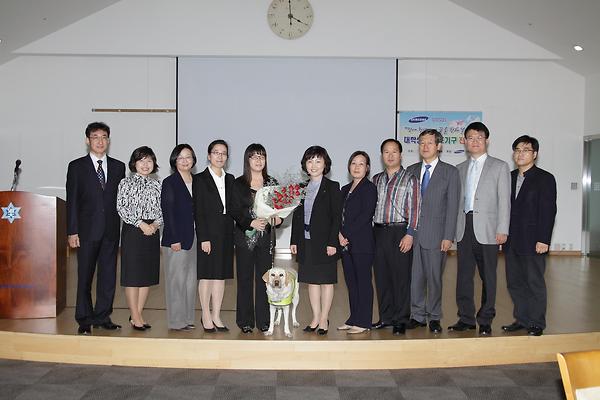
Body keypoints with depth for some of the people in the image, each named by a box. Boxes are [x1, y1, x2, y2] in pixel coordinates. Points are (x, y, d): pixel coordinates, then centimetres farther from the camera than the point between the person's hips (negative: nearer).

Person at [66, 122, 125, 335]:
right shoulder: (77, 167, 4)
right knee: (85, 276, 3)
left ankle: (102, 316, 17)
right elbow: (71, 202, 0)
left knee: (108, 275, 6)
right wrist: (72, 232, -7)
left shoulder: (118, 167, 11)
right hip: (87, 230, -2)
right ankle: (84, 320, 12)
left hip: (111, 231, 3)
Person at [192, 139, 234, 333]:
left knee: (221, 274, 7)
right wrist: (203, 238, -14)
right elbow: (198, 211, -8)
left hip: (226, 233, 5)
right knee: (207, 275, 0)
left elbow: (231, 208, 13)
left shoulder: (229, 179, 13)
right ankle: (206, 316, 10)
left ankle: (216, 316, 15)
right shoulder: (200, 179, -3)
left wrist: (231, 234, 6)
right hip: (208, 232, -5)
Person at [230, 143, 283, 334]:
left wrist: (278, 218, -10)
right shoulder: (239, 184, 1)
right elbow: (234, 211, -5)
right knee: (245, 278, 3)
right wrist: (251, 222, -18)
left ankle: (263, 320, 12)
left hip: (265, 237, 2)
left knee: (264, 278, 4)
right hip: (244, 237, -2)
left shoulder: (272, 183, 9)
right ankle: (245, 321, 12)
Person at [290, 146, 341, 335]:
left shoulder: (332, 187, -3)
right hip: (306, 241, 5)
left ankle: (324, 319, 12)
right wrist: (294, 240, 7)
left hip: (324, 241, -5)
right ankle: (315, 318, 19)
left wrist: (332, 242, -14)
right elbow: (297, 215, 13)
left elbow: (336, 217, -8)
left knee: (326, 280, 3)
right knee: (312, 280, 10)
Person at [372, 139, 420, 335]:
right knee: (381, 276, 8)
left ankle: (401, 320, 7)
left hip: (400, 232, -5)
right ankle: (385, 317, 19)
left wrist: (410, 234, -13)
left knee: (401, 277, -2)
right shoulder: (377, 179, 15)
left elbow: (414, 209, -5)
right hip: (379, 232, 5)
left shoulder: (409, 179, 0)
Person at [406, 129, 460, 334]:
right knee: (415, 276, 6)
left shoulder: (450, 171, 2)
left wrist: (448, 236, -9)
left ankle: (434, 317, 16)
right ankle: (417, 315, 18)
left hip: (436, 234, -3)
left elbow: (452, 206, -3)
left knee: (434, 277, 4)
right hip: (412, 233, 3)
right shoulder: (411, 170, 13)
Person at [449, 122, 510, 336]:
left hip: (487, 229, -3)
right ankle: (466, 318, 14)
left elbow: (504, 200, -1)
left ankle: (485, 320, 14)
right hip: (463, 228, 3)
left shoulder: (499, 167, 6)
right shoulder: (460, 169, 16)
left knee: (488, 277, 3)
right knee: (463, 276, 5)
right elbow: (456, 200, 13)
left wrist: (502, 230, -9)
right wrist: (453, 228, 4)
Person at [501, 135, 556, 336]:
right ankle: (521, 319, 21)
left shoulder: (545, 178, -3)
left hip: (532, 242, -5)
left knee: (535, 283, 1)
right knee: (514, 282, 10)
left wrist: (543, 240, -15)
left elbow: (549, 211, -9)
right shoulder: (509, 177, 13)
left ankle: (536, 324, 11)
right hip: (512, 241, 6)